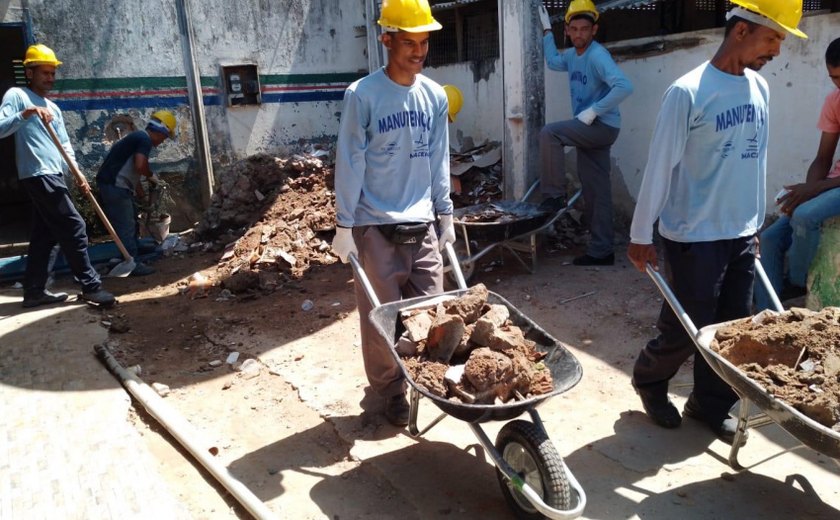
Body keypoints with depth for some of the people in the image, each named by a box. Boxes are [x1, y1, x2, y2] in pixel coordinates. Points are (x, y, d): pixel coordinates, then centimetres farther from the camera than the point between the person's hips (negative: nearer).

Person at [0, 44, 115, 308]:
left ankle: (34, 291, 15)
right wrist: (26, 113, -27)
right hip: (39, 176, -8)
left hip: (52, 177, 8)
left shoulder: (53, 107, 22)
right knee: (73, 228, -9)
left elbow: (65, 146, 17)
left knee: (44, 235, 9)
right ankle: (90, 286, -4)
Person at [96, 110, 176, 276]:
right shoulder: (145, 139, -11)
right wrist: (151, 176, -4)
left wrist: (142, 195, 29)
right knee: (126, 225, -5)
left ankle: (133, 251, 33)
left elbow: (132, 171, 26)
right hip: (114, 185, -10)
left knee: (130, 220, 21)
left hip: (114, 184, 10)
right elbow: (140, 166, -26)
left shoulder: (138, 137, 21)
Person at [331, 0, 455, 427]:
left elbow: (439, 160, 12)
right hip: (375, 227, -4)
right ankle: (390, 389, 21)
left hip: (422, 224, 4)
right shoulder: (362, 95, -9)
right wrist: (344, 225, -9)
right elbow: (350, 163, -8)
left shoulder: (435, 96, 6)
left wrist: (446, 214, 12)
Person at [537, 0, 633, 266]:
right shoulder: (572, 55, 13)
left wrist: (594, 110, -24)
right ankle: (601, 250, 13)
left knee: (549, 133, -23)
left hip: (603, 126, -9)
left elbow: (624, 86, -26)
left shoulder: (597, 55, -14)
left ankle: (554, 196, -14)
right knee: (595, 192, 8)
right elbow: (553, 61, 35)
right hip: (589, 130, 9)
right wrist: (546, 29, 31)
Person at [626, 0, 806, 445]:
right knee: (687, 329, 2)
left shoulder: (759, 88, 7)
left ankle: (711, 404, 27)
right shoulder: (688, 92, -15)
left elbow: (757, 161, 14)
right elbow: (660, 166, -13)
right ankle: (648, 380, 28)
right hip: (694, 236, -7)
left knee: (733, 326, 10)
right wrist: (640, 236, -11)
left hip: (741, 233, 7)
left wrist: (755, 222, 17)